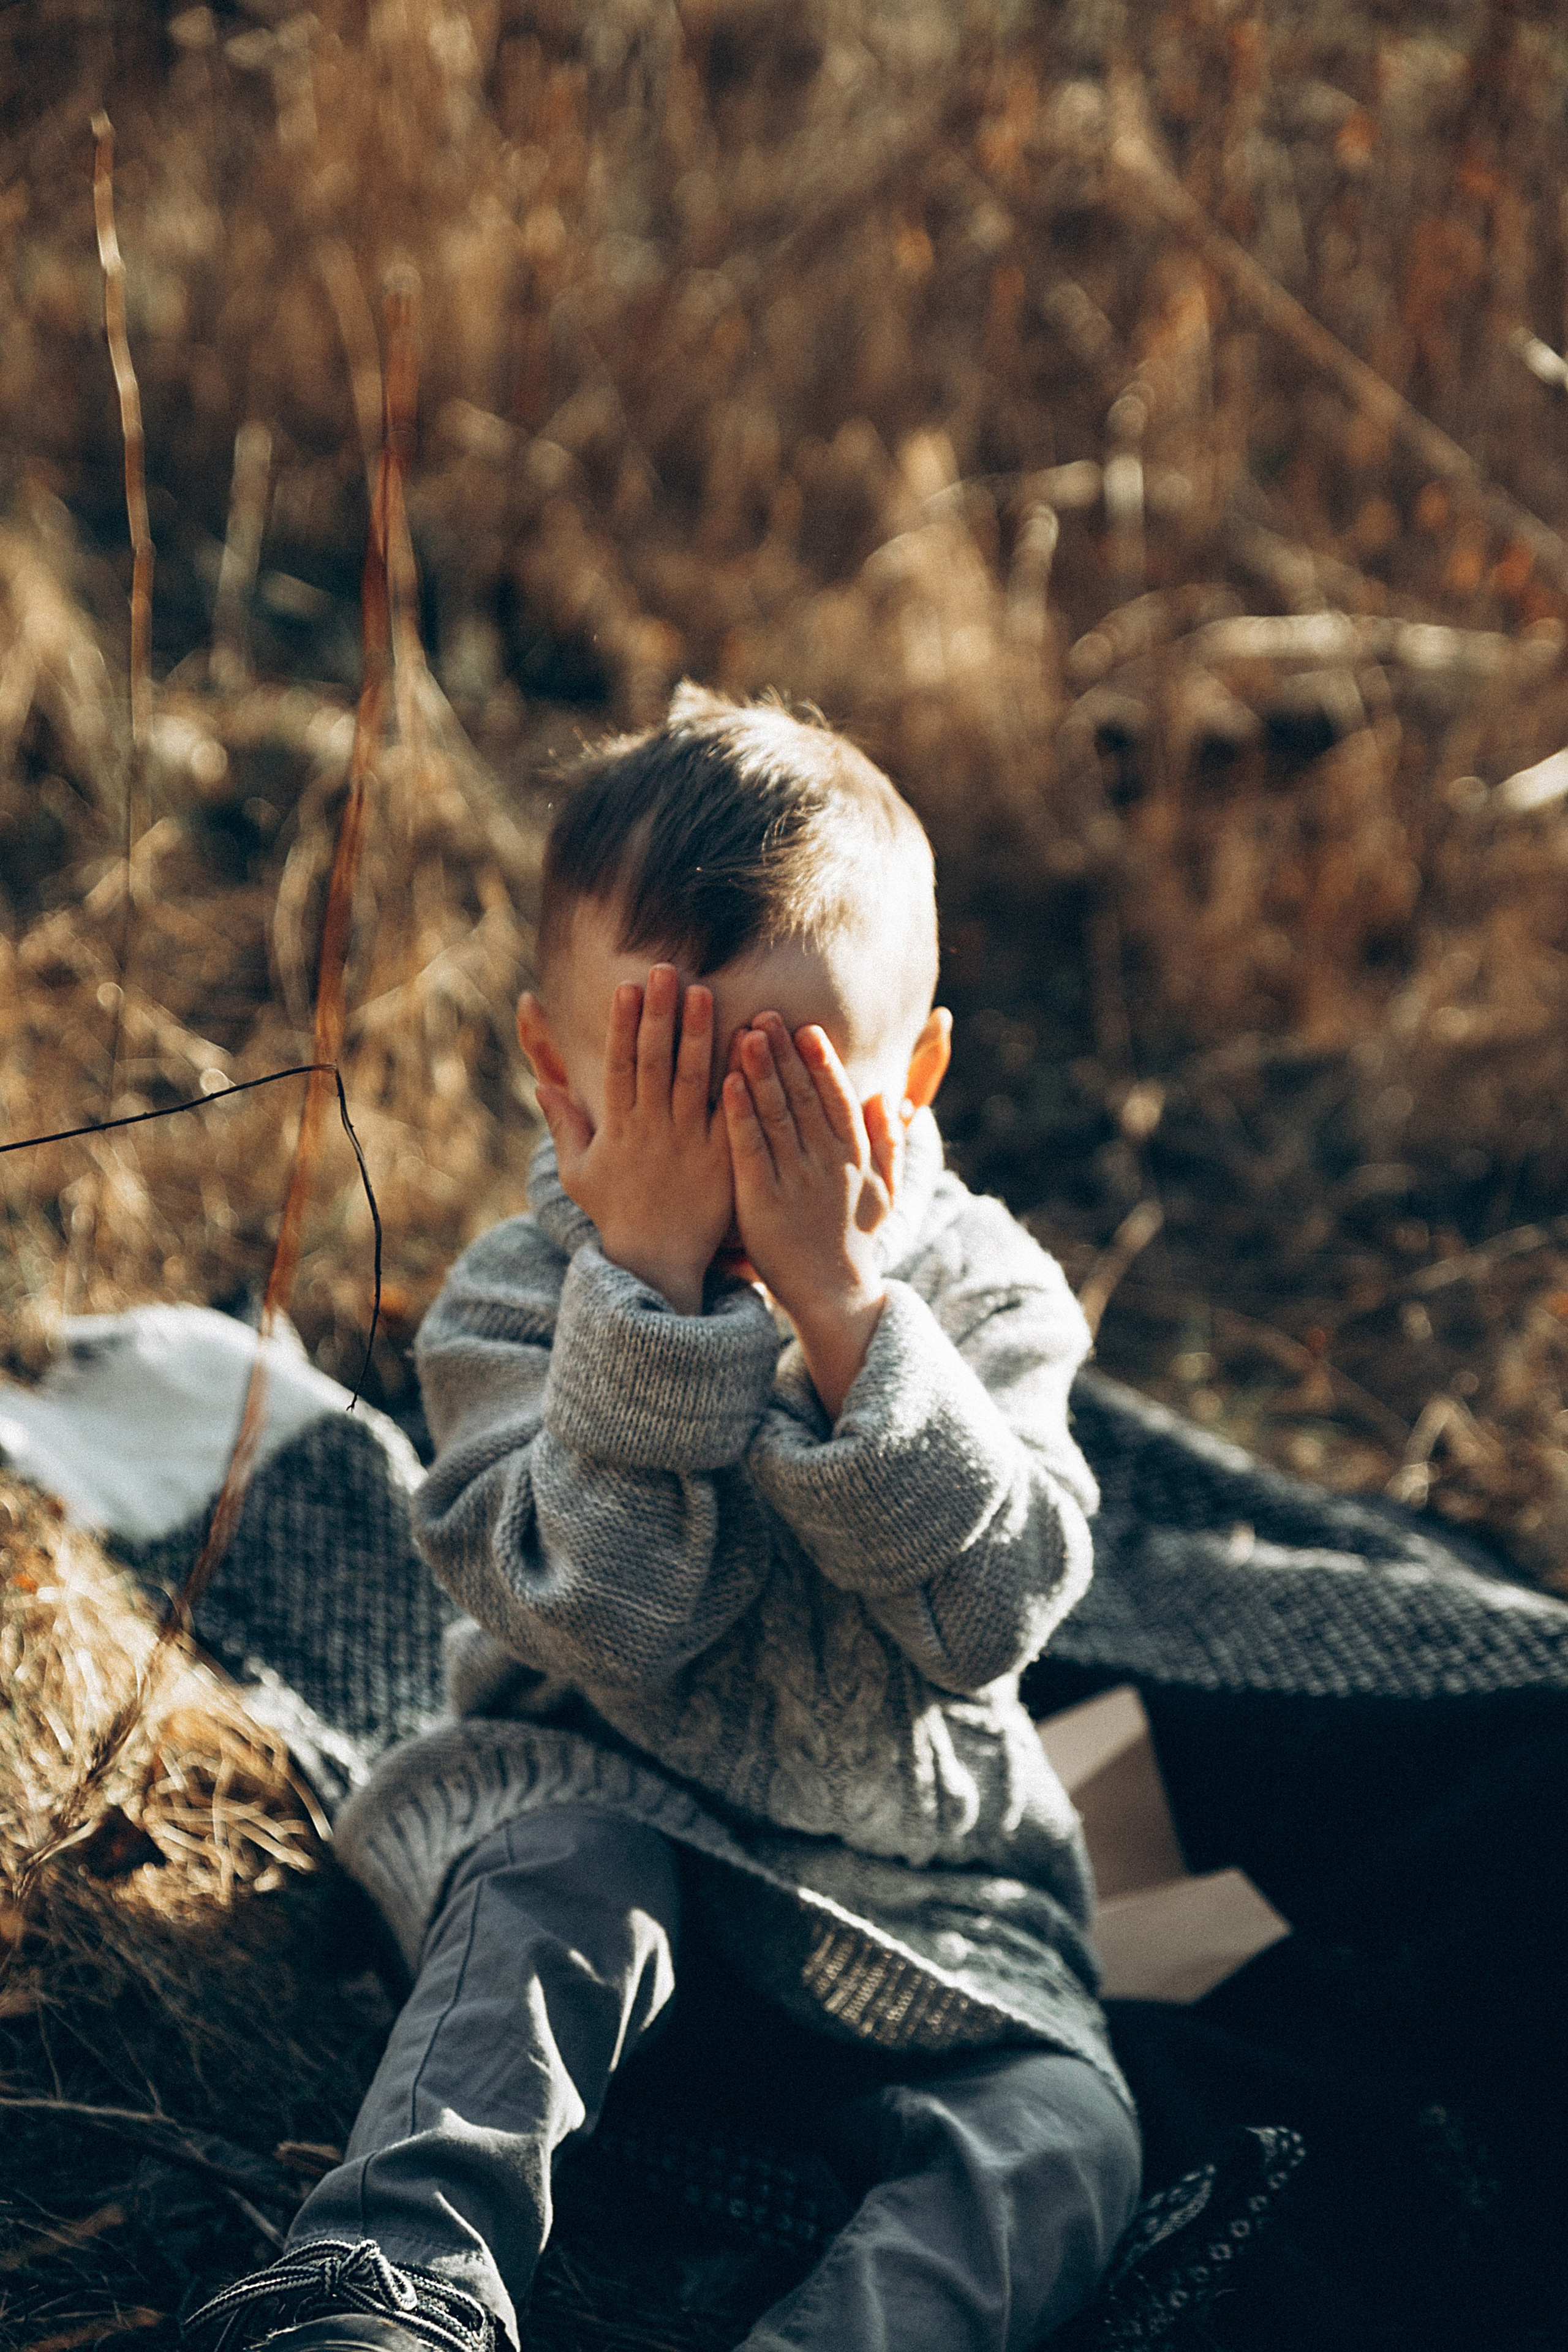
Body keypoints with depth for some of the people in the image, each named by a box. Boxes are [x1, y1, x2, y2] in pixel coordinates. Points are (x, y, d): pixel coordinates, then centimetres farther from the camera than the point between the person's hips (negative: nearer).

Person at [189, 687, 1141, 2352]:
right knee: (549, 1891, -34)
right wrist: (648, 1282, -33)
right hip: (604, 1807, -1)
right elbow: (607, 1621, -25)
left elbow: (988, 1618, -22)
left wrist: (842, 1305, -31)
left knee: (1060, 2136, -21)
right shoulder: (518, 1300, -11)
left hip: (920, 1859, 2)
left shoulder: (981, 1292, -8)